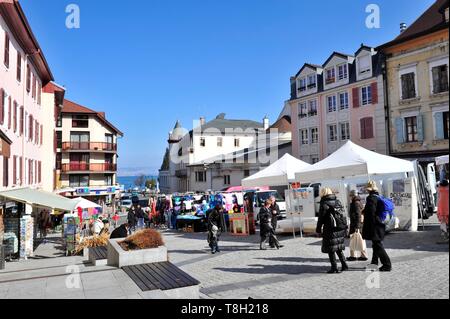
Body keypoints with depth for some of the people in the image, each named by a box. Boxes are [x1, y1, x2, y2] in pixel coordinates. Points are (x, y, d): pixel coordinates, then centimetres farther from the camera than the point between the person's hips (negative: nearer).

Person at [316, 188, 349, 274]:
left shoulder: (324, 204, -11)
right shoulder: (338, 202, 10)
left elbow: (321, 218, -9)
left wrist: (318, 229, 1)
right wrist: (344, 229, 21)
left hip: (330, 230, -7)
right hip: (340, 229, 7)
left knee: (331, 249, 1)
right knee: (339, 248, 19)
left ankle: (334, 268, 3)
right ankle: (344, 265, 19)